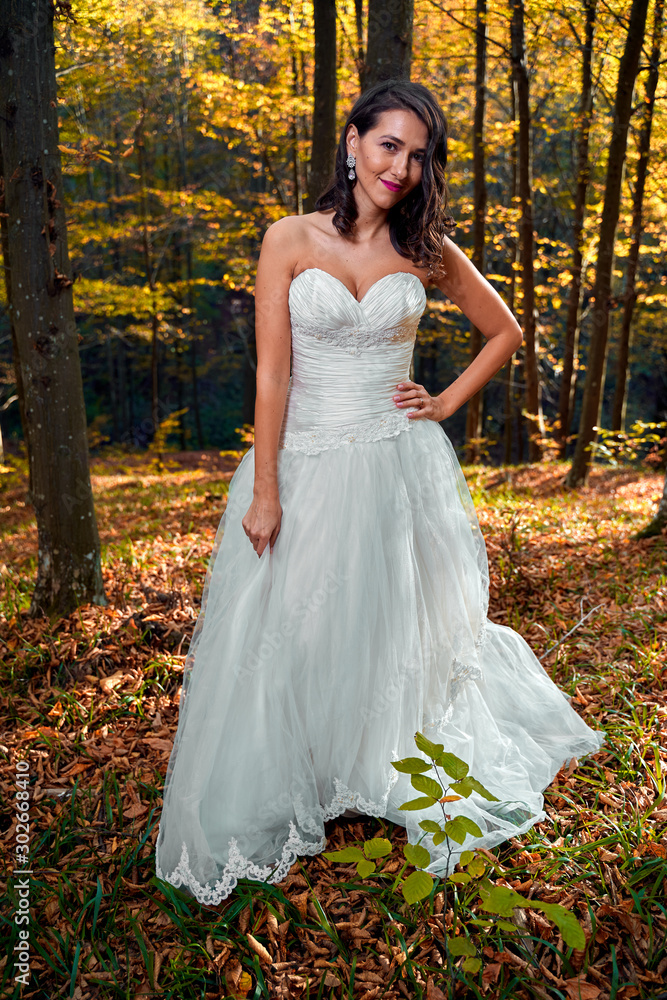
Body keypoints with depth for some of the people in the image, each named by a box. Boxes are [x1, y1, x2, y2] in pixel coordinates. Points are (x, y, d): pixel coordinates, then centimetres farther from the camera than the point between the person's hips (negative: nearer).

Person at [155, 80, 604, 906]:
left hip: (399, 467, 1)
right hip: (305, 466, -1)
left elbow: (504, 331, 17)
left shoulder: (428, 250, 4)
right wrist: (264, 492, -9)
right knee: (288, 634, 8)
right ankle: (261, 809, 31)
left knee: (396, 629, 11)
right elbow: (272, 372, -6)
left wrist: (447, 403, 4)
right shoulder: (290, 240, -2)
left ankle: (389, 780, 37)